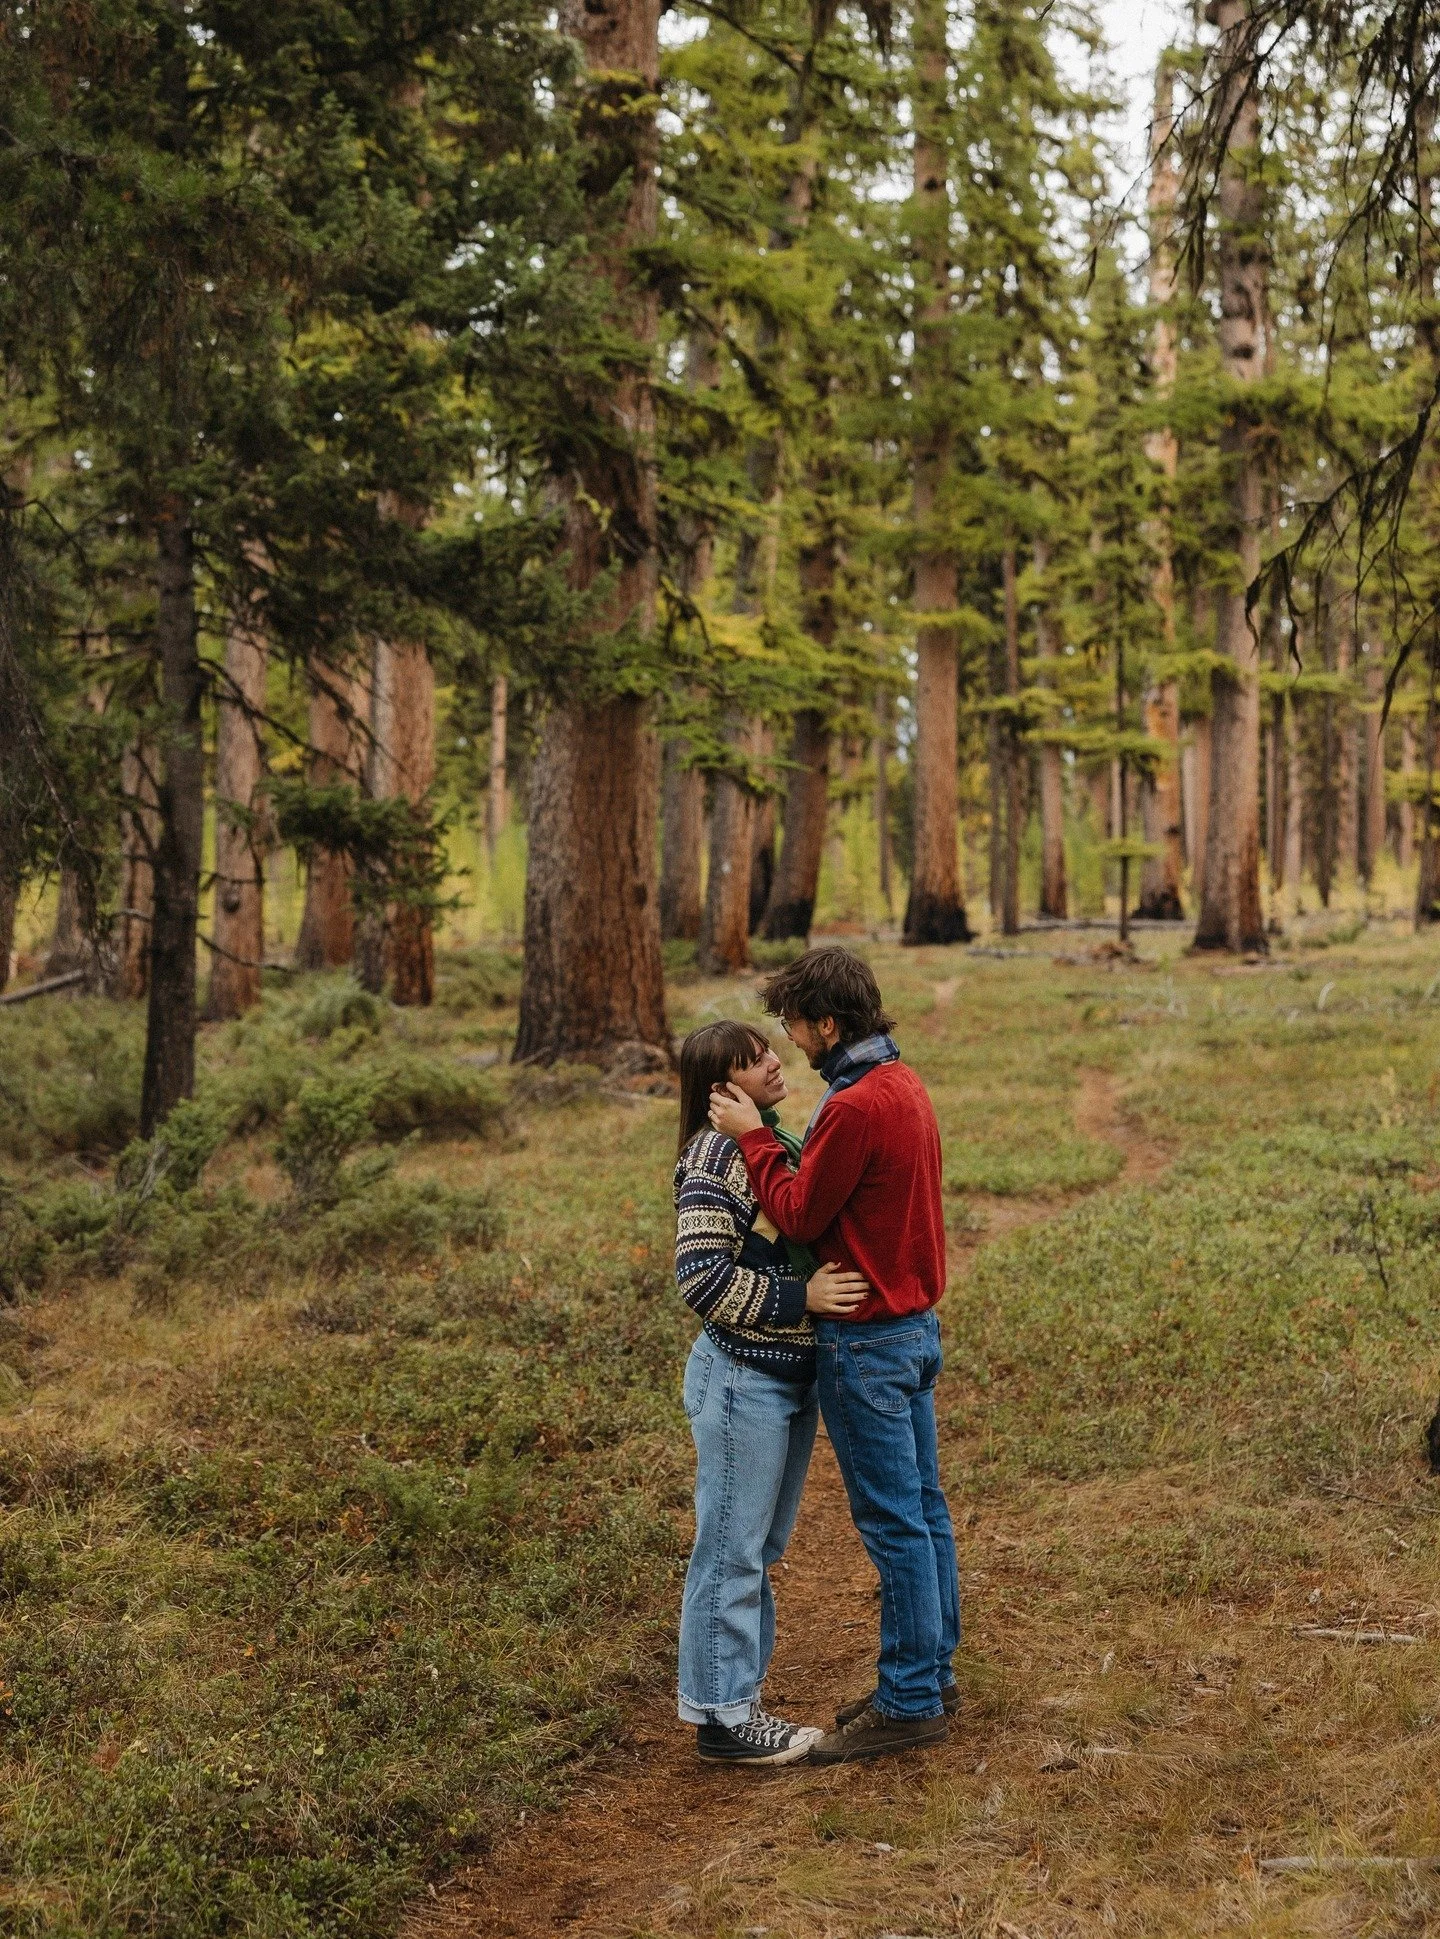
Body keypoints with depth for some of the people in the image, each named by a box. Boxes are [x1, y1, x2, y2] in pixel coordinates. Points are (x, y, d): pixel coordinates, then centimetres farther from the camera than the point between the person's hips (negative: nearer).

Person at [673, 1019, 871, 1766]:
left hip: (790, 1375, 9)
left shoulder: (775, 1140, 10)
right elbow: (702, 1277, -22)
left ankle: (735, 1698, 28)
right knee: (732, 1550, 1)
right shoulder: (714, 1156, -17)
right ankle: (720, 1717, 12)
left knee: (760, 1549, 17)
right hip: (742, 1379, -9)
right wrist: (800, 1299, -21)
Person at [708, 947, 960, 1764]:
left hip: (868, 1342, -10)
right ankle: (932, 1673, 27)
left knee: (895, 1522, -1)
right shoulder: (905, 1085, 8)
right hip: (916, 1323, 10)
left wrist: (754, 1137, -8)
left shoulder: (855, 1107, -23)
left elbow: (799, 1216, -16)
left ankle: (909, 1703, 9)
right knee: (925, 1508, 16)